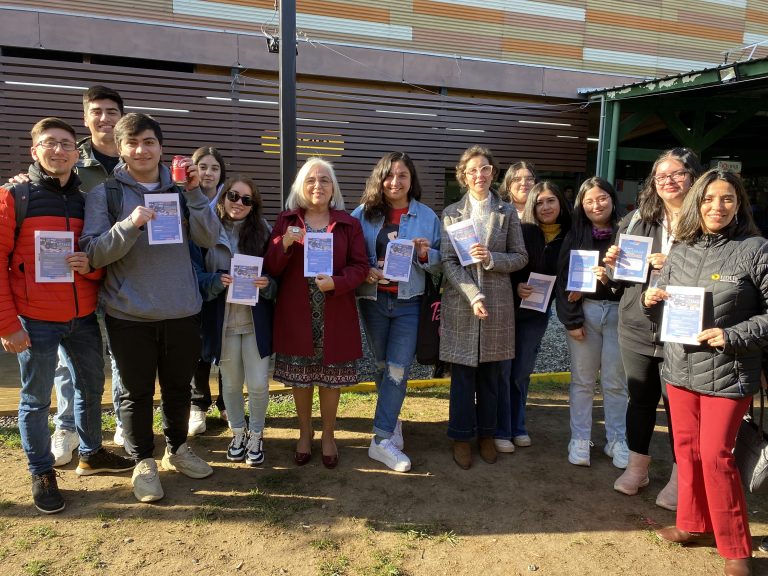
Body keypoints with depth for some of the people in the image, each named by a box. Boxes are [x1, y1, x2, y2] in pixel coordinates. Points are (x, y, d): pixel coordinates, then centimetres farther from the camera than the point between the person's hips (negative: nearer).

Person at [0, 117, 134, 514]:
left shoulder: (86, 199, 8)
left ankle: (91, 454, 36)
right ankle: (42, 473, 24)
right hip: (35, 320, -4)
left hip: (84, 317, 5)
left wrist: (91, 265, -11)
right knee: (36, 399, 7)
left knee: (92, 387, 16)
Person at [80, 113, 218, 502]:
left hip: (183, 311, 3)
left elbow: (208, 238, -5)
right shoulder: (104, 191, -4)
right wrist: (130, 225, -25)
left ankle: (177, 448, 39)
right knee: (137, 392, 11)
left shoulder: (179, 187, 4)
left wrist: (195, 193, -16)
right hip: (129, 315, -2)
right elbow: (93, 254, -9)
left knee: (179, 386, 17)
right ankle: (143, 461, 30)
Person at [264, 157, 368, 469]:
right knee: (300, 377, 10)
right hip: (296, 314, 1)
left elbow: (360, 266, 0)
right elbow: (271, 268, 1)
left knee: (330, 378, 9)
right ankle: (305, 434, 33)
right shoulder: (286, 220, 4)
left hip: (335, 316, 0)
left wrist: (336, 282, -18)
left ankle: (328, 436, 29)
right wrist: (285, 244, -18)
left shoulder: (348, 223, 3)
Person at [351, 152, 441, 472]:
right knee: (382, 366, 14)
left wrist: (425, 254, -16)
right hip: (373, 299, 1)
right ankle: (391, 420, 35)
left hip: (408, 303, -1)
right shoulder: (363, 214, 2)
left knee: (398, 370, -6)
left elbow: (439, 264, 5)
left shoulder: (427, 216, 2)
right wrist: (366, 271, -17)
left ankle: (382, 439, 1)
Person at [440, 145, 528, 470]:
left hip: (498, 304, 1)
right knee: (462, 374, 6)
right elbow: (448, 261, -5)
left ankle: (487, 434, 27)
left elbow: (520, 257, 5)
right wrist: (473, 296, -16)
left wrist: (491, 258, -14)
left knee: (492, 373, 10)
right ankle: (461, 437, 21)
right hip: (460, 303, -1)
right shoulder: (452, 213, 2)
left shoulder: (507, 212, 6)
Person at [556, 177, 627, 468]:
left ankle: (617, 441, 20)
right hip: (584, 311, 1)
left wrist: (613, 278, -17)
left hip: (618, 311, -1)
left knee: (615, 381, 6)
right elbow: (564, 278, 1)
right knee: (582, 380, 7)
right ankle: (580, 440, 17)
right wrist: (571, 320, -5)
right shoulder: (576, 235, 5)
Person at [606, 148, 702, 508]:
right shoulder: (638, 218, 8)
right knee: (640, 398, 16)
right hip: (637, 325, 4)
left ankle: (679, 479, 28)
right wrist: (614, 263, -4)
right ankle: (637, 468, 34)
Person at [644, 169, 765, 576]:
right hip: (680, 367, 5)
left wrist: (733, 336, -20)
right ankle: (693, 523, 33)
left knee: (716, 455, -1)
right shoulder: (680, 248, 7)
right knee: (686, 449, 14)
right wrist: (650, 301, -5)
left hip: (727, 373, -5)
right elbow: (660, 310, 16)